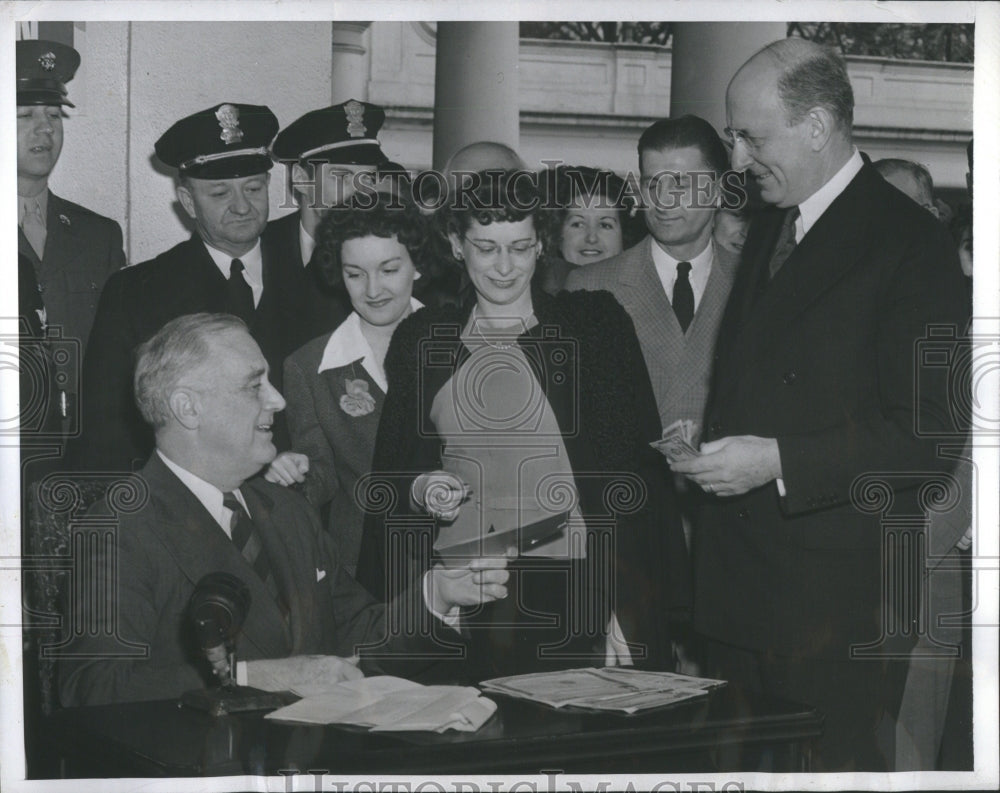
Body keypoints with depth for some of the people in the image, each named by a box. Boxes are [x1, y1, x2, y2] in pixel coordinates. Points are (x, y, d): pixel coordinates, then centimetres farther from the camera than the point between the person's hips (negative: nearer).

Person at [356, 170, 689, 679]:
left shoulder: (594, 321, 6)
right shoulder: (421, 338, 12)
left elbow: (636, 463, 2)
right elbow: (390, 472, 19)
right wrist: (420, 489, -5)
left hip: (572, 585, -2)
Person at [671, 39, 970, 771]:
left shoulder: (909, 245, -11)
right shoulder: (769, 228, 15)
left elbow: (932, 434, -15)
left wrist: (779, 462, -19)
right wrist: (710, 441, 9)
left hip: (838, 598, -7)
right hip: (739, 586, 7)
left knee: (834, 764, -1)